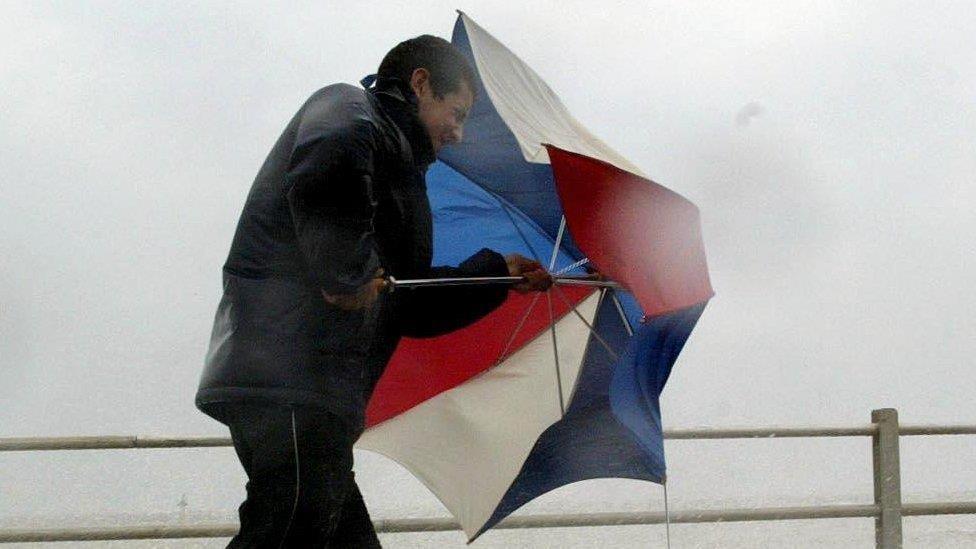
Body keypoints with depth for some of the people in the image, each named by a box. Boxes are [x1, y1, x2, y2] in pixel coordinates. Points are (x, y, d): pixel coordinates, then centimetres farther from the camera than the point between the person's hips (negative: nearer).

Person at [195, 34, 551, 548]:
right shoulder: (347, 106, 5)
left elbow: (411, 305, 36)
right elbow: (334, 149, -24)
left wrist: (496, 272, 40)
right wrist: (345, 273, -20)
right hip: (289, 383, -10)